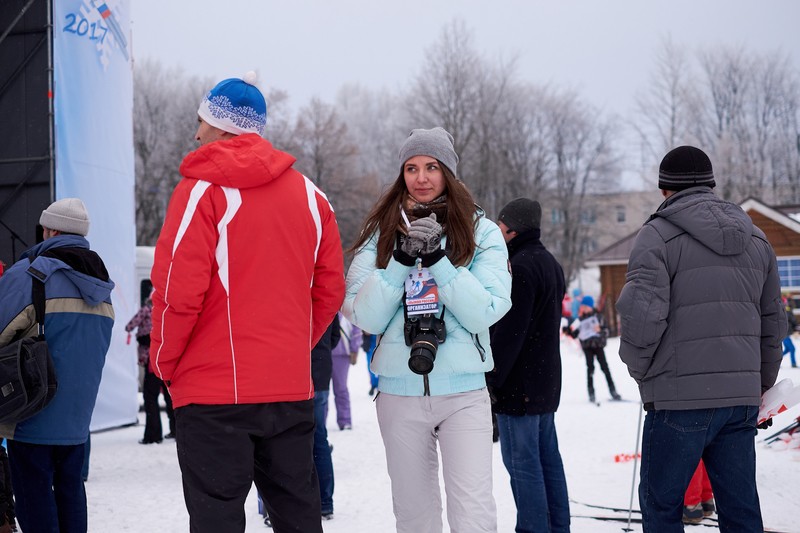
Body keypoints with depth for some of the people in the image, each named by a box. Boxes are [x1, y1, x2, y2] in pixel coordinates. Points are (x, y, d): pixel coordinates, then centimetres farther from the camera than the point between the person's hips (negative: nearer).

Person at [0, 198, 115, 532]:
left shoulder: (28, 275, -14)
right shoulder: (101, 287, 10)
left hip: (32, 415, -7)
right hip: (77, 415, 7)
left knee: (34, 495, 0)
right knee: (70, 490, 15)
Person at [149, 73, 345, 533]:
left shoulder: (202, 190, -9)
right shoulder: (309, 194, 8)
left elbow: (178, 292, -14)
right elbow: (330, 289, 9)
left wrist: (163, 362, 0)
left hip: (214, 391, -5)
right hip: (293, 387, 5)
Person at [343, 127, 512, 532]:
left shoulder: (482, 232, 2)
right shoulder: (382, 233, 6)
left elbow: (484, 313, -9)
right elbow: (365, 317, -3)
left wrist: (437, 259, -16)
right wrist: (402, 258, -13)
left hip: (464, 393, -2)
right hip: (399, 392, 2)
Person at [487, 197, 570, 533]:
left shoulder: (520, 267, -16)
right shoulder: (550, 263, 16)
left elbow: (509, 332, -21)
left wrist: (491, 379, -16)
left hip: (518, 385, -10)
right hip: (546, 380, 10)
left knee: (521, 463, -6)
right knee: (548, 458, 14)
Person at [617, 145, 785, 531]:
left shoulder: (658, 235, -5)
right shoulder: (756, 239, 15)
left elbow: (641, 312, -15)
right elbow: (772, 322, 17)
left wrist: (639, 367, 2)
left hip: (681, 398, -6)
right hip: (741, 397, 6)